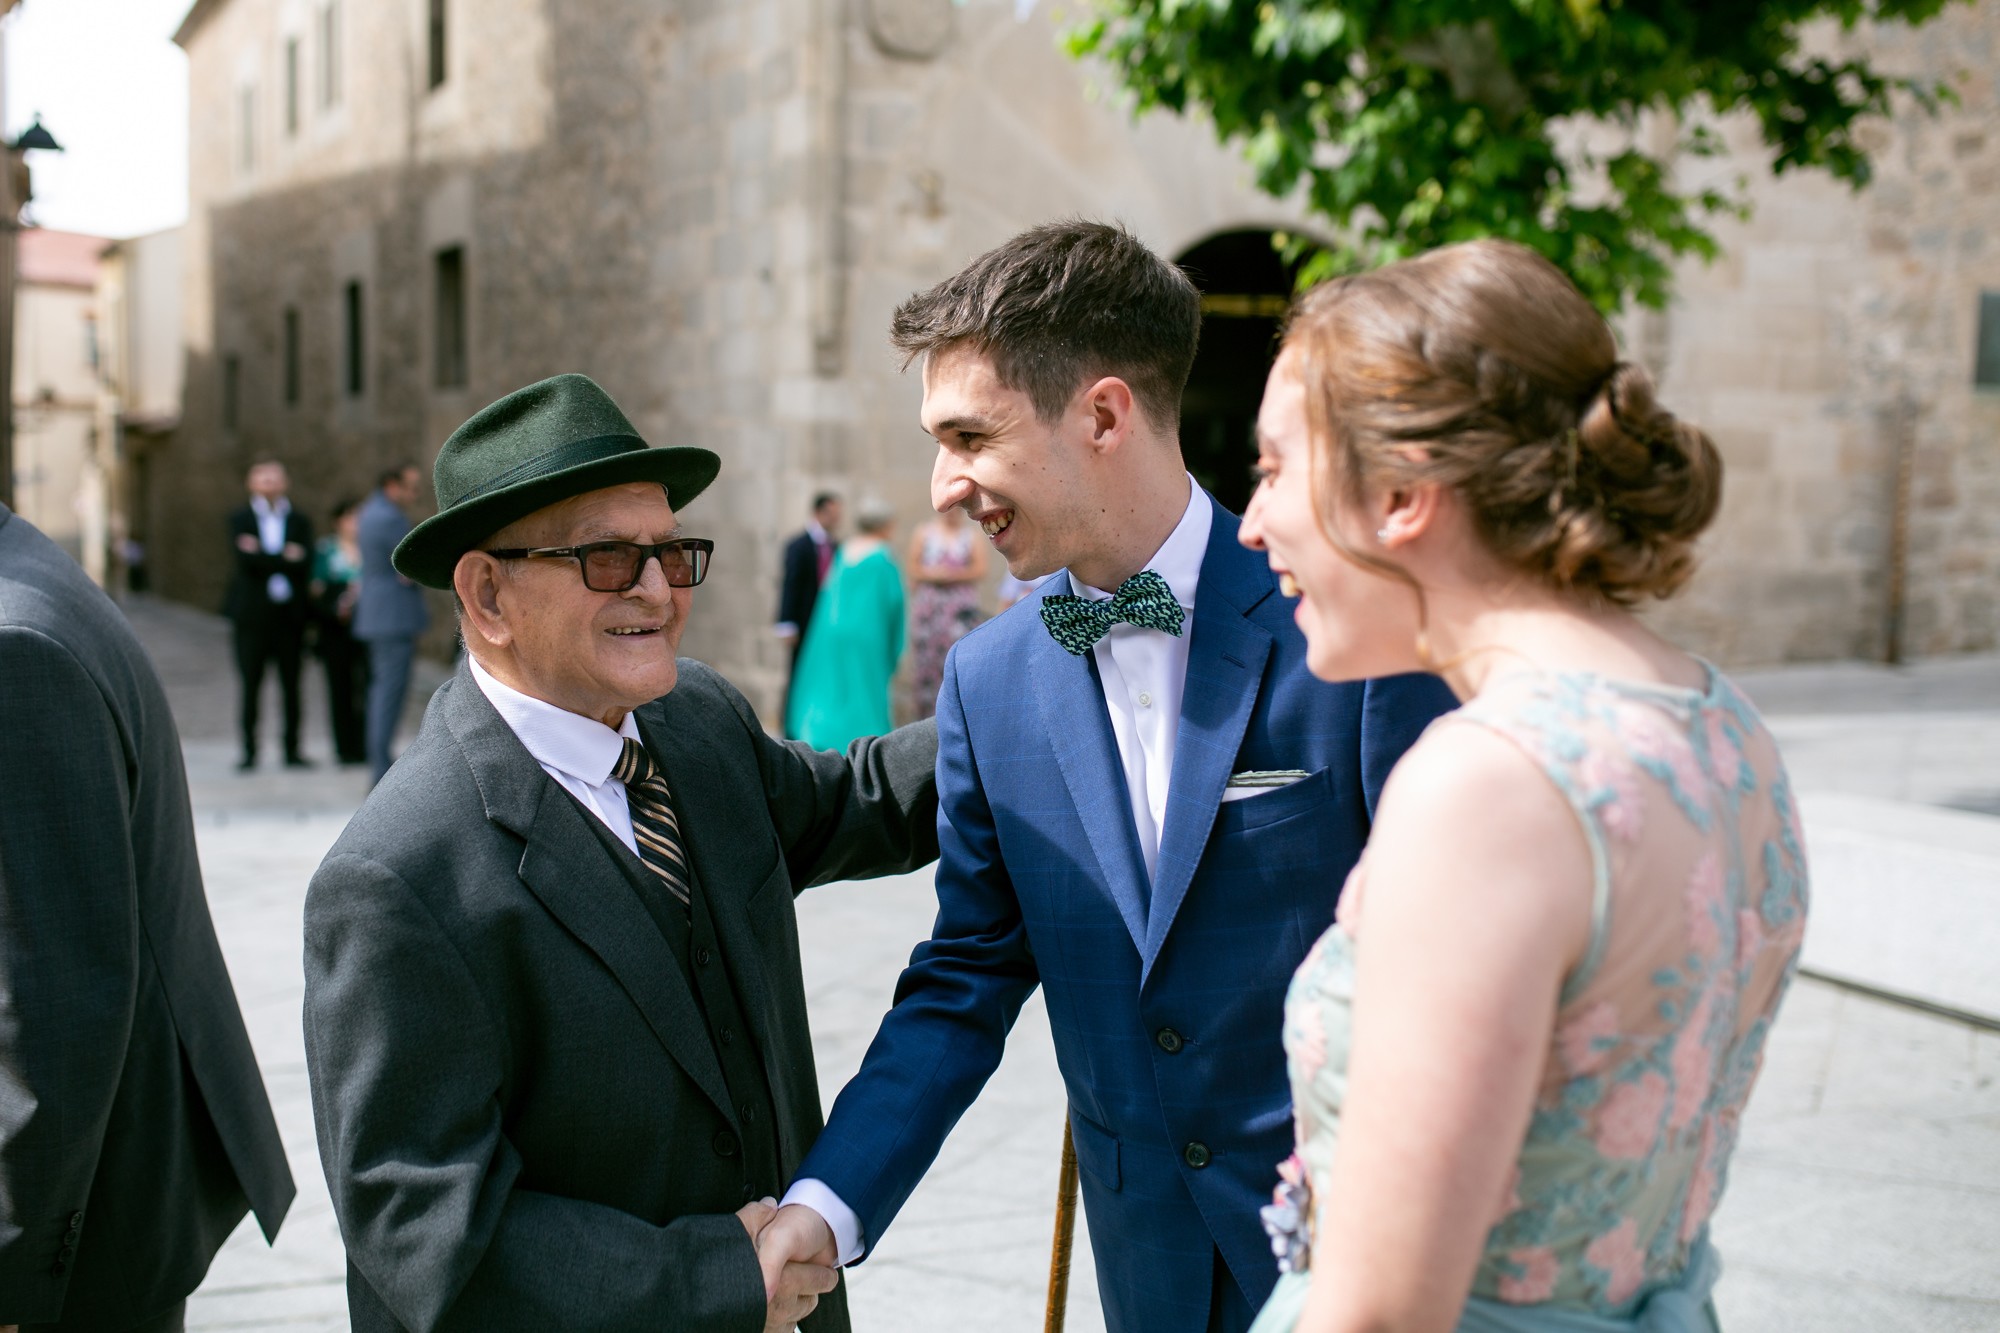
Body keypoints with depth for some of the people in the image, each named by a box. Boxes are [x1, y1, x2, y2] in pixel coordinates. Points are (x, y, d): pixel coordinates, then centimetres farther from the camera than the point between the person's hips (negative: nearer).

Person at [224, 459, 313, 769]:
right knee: (251, 686, 0)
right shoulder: (240, 520, 6)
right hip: (253, 613, -1)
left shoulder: (300, 522, 10)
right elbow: (244, 561, -10)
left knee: (291, 686, 4)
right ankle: (249, 752, 6)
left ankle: (292, 749, 10)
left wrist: (262, 555, -12)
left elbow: (305, 564, -6)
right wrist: (285, 558, -10)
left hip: (289, 613, 1)